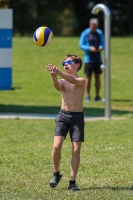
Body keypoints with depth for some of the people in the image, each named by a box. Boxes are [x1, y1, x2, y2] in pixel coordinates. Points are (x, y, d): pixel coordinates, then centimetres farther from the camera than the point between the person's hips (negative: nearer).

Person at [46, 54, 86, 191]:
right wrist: (54, 77, -42)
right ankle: (56, 173, 9)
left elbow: (73, 80, -24)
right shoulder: (62, 81, 7)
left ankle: (72, 182, 3)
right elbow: (58, 86, -18)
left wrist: (58, 72, -40)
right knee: (56, 146, -14)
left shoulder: (81, 81, 0)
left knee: (76, 150, -4)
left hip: (77, 117, -1)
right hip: (63, 115, 1)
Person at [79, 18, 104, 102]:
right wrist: (89, 48, -19)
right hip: (88, 59, -3)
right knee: (88, 77, 0)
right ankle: (87, 96, 6)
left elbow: (102, 44, 12)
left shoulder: (100, 33, 7)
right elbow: (81, 45, -4)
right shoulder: (85, 33, -3)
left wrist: (101, 47, -12)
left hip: (98, 59, 3)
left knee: (97, 77, 5)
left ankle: (97, 96, 11)